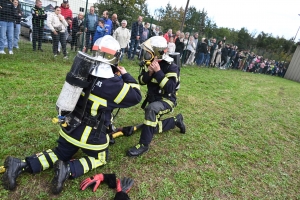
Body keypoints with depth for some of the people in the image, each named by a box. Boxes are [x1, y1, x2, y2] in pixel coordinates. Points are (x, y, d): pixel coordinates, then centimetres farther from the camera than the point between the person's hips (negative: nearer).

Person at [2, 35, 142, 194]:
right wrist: (126, 76, 3)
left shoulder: (86, 70, -5)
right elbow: (136, 96, -9)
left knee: (60, 153, 29)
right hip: (90, 135, -6)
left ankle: (20, 165, 13)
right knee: (99, 159, 23)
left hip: (69, 127, 6)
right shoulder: (112, 84, -22)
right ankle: (68, 169, -3)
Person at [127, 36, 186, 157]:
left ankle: (144, 144, -28)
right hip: (153, 98, 8)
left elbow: (170, 88, -31)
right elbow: (141, 81, -2)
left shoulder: (171, 67, -21)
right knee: (154, 127, 18)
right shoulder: (150, 64, -3)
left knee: (151, 109, -40)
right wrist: (149, 72, -21)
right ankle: (177, 120, 38)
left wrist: (158, 72, -33)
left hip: (167, 100, -7)